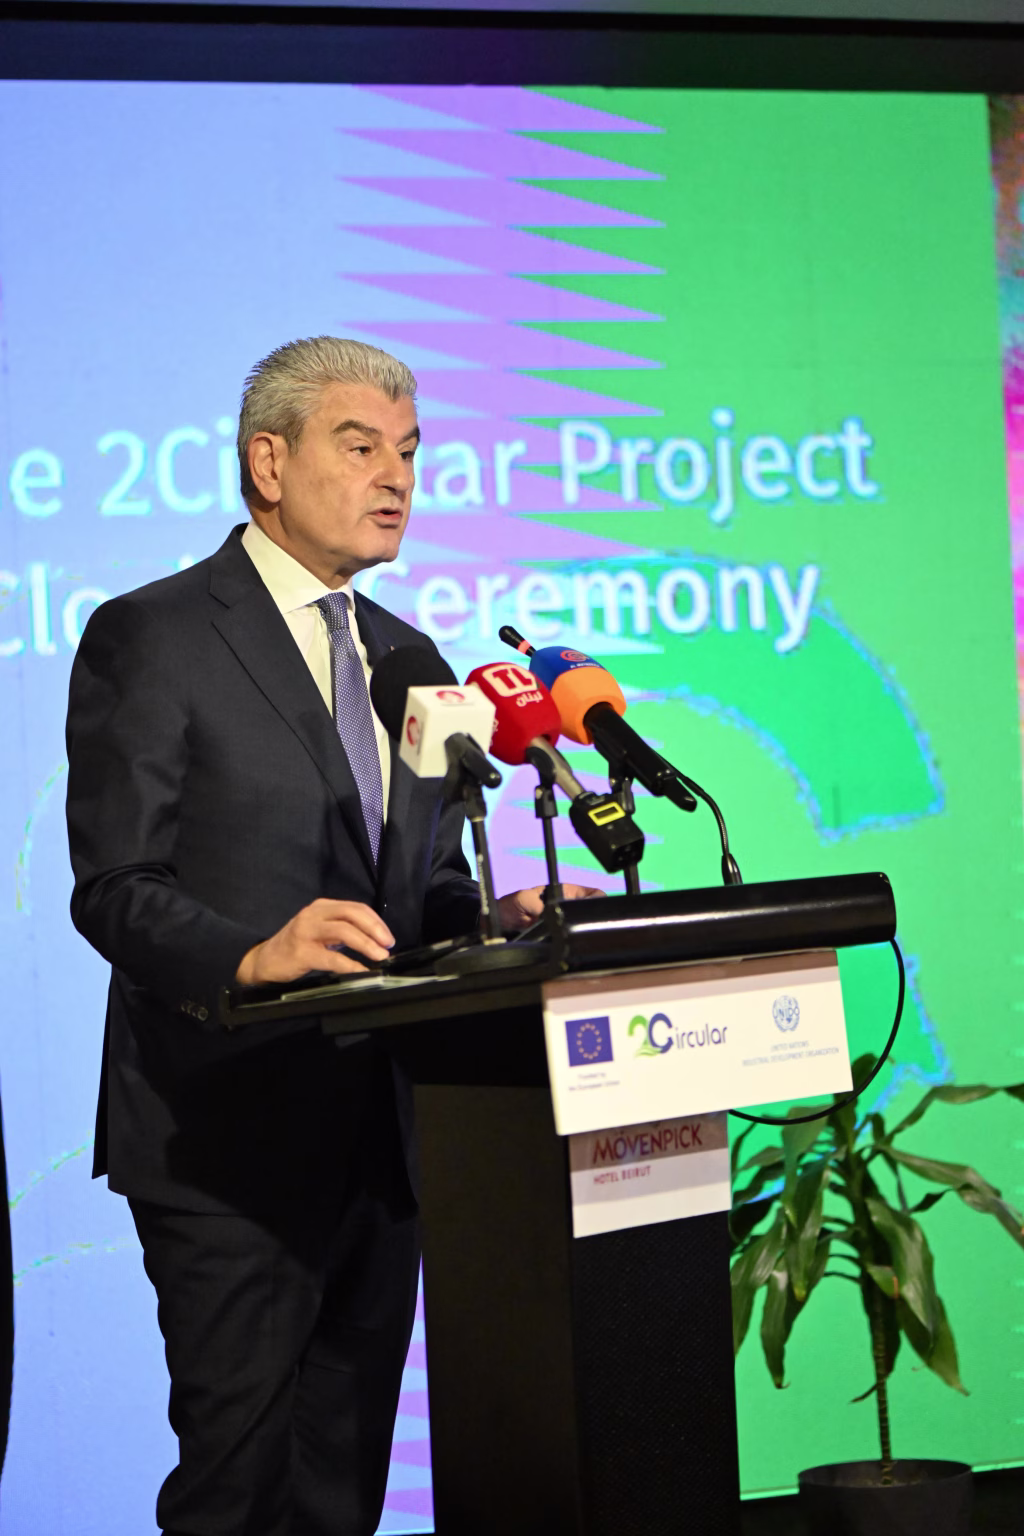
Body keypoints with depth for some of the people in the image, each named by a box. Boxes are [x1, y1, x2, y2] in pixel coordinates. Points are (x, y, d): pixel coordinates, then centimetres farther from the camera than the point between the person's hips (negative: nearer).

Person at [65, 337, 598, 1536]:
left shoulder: (405, 658, 18)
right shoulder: (149, 638, -5)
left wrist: (500, 919, -2)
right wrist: (250, 956, -31)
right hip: (230, 1134, -7)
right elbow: (115, 887, -12)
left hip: (377, 1130, 7)